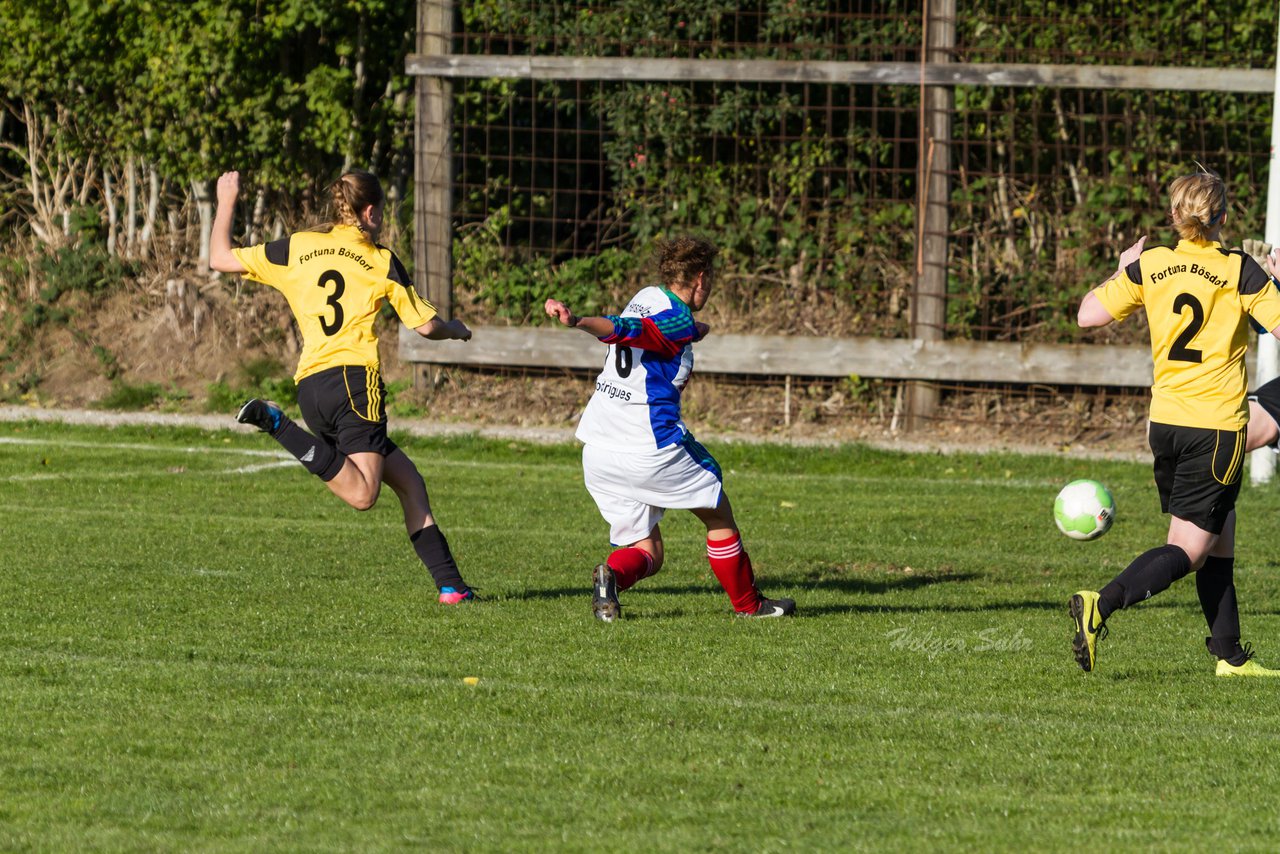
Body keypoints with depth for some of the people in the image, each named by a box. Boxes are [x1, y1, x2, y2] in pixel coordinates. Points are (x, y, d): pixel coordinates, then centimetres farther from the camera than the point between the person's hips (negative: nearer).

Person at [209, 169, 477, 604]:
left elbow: (220, 259, 17)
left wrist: (226, 204, 31)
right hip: (353, 376, -6)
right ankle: (276, 424, -25)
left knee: (408, 481, 10)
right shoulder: (382, 261, 7)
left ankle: (450, 584, 1)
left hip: (310, 386, 6)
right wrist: (457, 330, 31)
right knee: (361, 494, -18)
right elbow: (426, 326, 8)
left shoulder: (296, 249, 14)